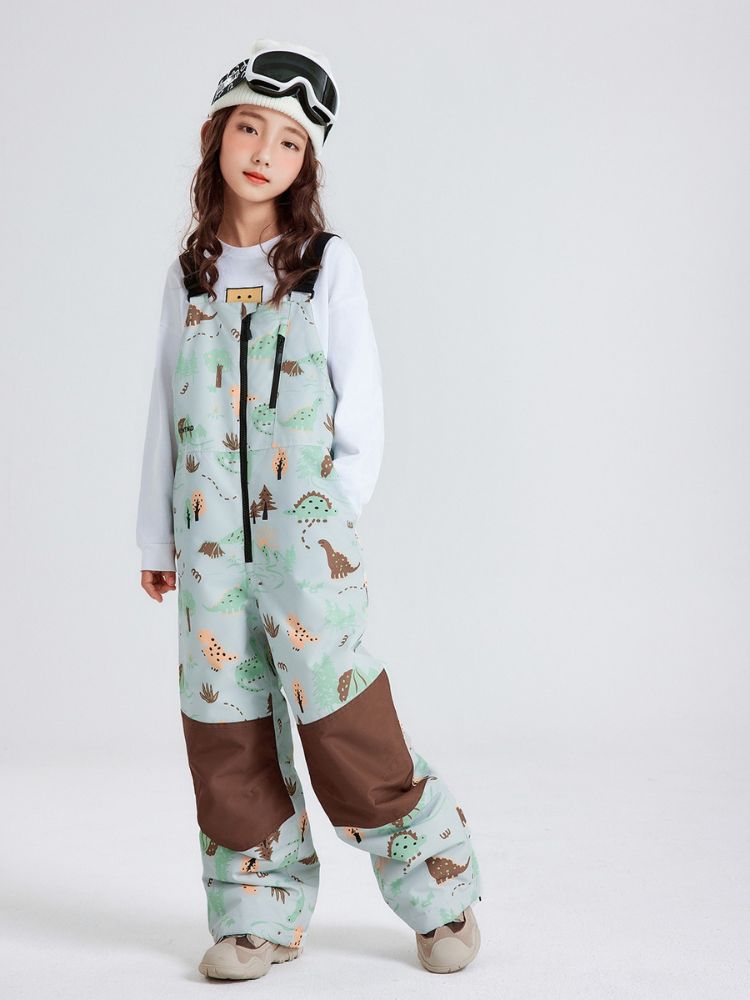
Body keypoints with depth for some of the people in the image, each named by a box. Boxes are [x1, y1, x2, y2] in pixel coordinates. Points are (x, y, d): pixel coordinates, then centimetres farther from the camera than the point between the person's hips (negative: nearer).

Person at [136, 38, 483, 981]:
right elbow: (167, 410, 15)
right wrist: (156, 536, 14)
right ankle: (260, 914, 21)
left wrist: (334, 518, -5)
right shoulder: (190, 271, 11)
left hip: (304, 530, -4)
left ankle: (441, 893, 16)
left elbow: (362, 411, 1)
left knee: (344, 724, -4)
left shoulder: (329, 263, 1)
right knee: (226, 733, 6)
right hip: (211, 543, 4)